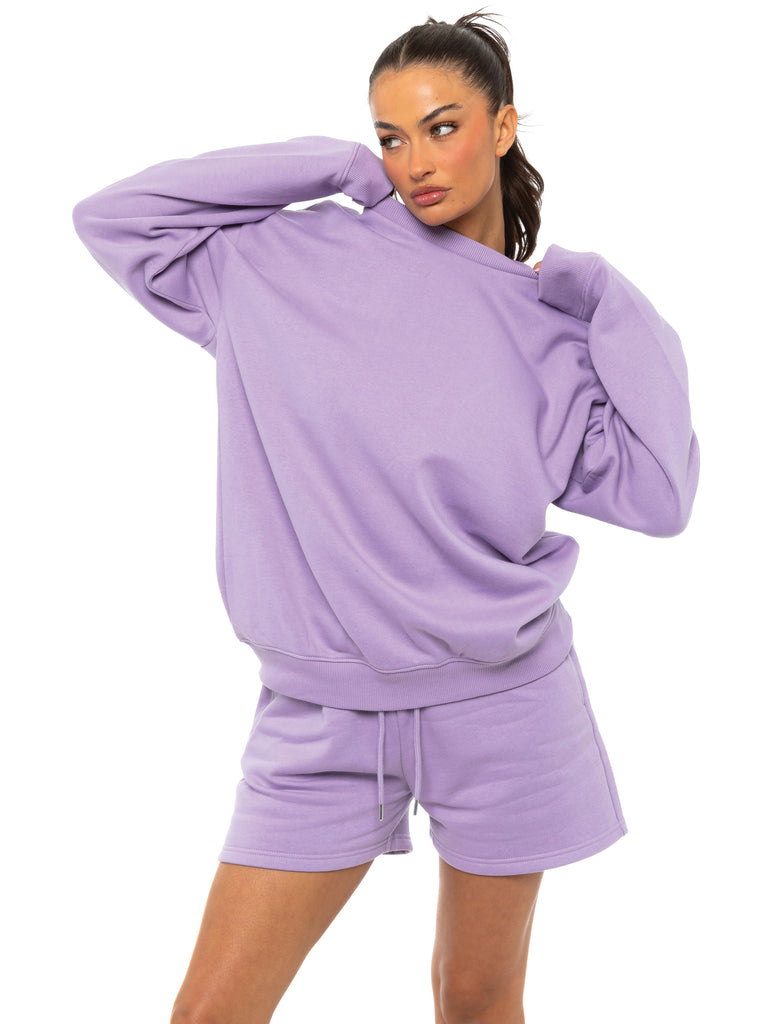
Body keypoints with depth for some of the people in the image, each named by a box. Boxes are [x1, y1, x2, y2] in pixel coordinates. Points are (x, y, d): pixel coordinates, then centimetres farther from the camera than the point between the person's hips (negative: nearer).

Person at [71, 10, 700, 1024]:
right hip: (319, 712, 0)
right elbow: (115, 217, 0)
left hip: (502, 702, 1)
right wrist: (329, 168, -3)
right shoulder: (297, 263, 0)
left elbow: (657, 493, -5)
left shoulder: (551, 332, 1)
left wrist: (614, 306, -6)